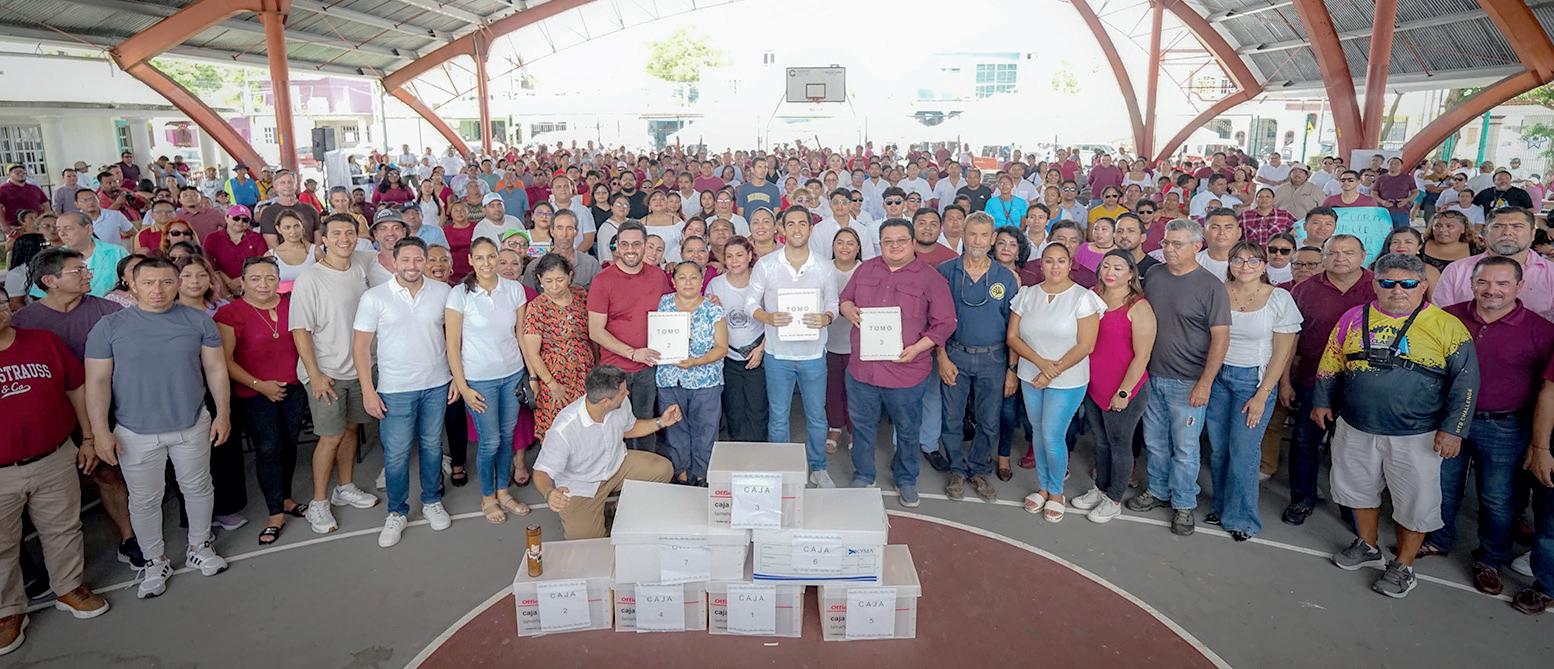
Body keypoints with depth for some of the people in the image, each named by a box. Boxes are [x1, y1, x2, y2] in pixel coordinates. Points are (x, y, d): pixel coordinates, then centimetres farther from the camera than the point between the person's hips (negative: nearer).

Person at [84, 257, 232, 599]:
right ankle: (154, 562, 29)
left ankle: (199, 547, 36)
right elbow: (97, 382, -5)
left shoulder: (198, 321, -2)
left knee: (198, 488, 15)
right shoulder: (110, 326, -6)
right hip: (135, 433, -1)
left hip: (193, 425, 1)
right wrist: (101, 432, -9)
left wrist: (223, 413, 0)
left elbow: (216, 369, 2)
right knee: (144, 500, 11)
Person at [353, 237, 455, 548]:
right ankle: (396, 513, 21)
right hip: (395, 389, -2)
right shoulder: (374, 297, -7)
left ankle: (432, 502, 32)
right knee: (396, 454, 4)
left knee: (432, 446, 14)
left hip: (436, 385, 2)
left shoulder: (443, 292, -1)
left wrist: (457, 376, 1)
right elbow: (360, 345, -4)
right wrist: (368, 391, -8)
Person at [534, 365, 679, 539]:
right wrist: (549, 494, -51)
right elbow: (542, 472, -28)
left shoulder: (621, 403, -17)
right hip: (581, 486, -5)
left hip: (617, 465, 5)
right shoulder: (563, 430, -36)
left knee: (663, 469, -12)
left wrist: (661, 422, -7)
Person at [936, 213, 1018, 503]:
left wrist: (1012, 369, -3)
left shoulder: (1006, 278, -3)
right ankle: (958, 470, 27)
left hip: (993, 359, 1)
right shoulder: (946, 272, -4)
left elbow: (1013, 328, 0)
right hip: (955, 356, 0)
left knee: (989, 421, 10)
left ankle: (979, 470, 30)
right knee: (952, 419, 7)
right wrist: (942, 357, -7)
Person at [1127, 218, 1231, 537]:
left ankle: (1184, 504, 21)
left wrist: (1205, 383, -17)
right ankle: (1158, 491, 34)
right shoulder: (1153, 276, 4)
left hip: (1187, 382, -5)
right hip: (1152, 377, 5)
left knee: (1184, 447, 5)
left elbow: (1221, 337, -12)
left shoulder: (1211, 285, -10)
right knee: (1155, 442, 16)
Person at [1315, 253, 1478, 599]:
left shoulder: (1446, 326, -8)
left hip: (1415, 436, -3)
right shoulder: (1355, 318, 1)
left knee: (1415, 501, 7)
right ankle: (1367, 547, 39)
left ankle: (1403, 566, 25)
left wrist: (1452, 428, -11)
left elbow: (1466, 379, -7)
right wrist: (1322, 401, 11)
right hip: (1356, 428, 3)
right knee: (1360, 488, 18)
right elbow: (1331, 363, 12)